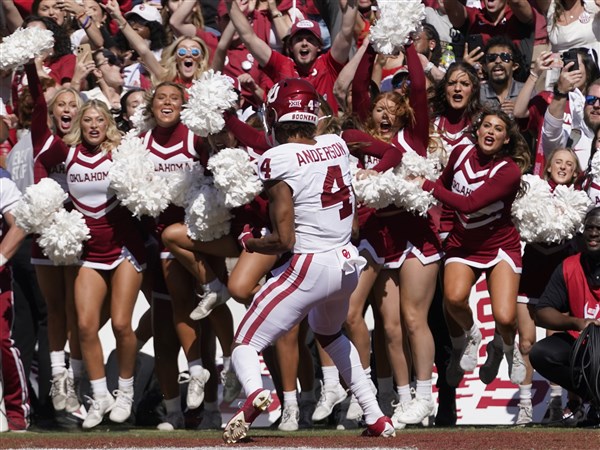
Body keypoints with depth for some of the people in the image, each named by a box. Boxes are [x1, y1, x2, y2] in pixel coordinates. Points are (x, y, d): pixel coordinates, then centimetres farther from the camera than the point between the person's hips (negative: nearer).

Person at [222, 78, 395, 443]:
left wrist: (250, 243, 3)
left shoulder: (279, 159, -12)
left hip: (311, 266, -7)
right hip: (349, 263, 7)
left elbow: (285, 240, -14)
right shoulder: (337, 145, 4)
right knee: (330, 334, 34)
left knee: (245, 344, -1)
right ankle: (377, 418, 30)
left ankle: (254, 391, -35)